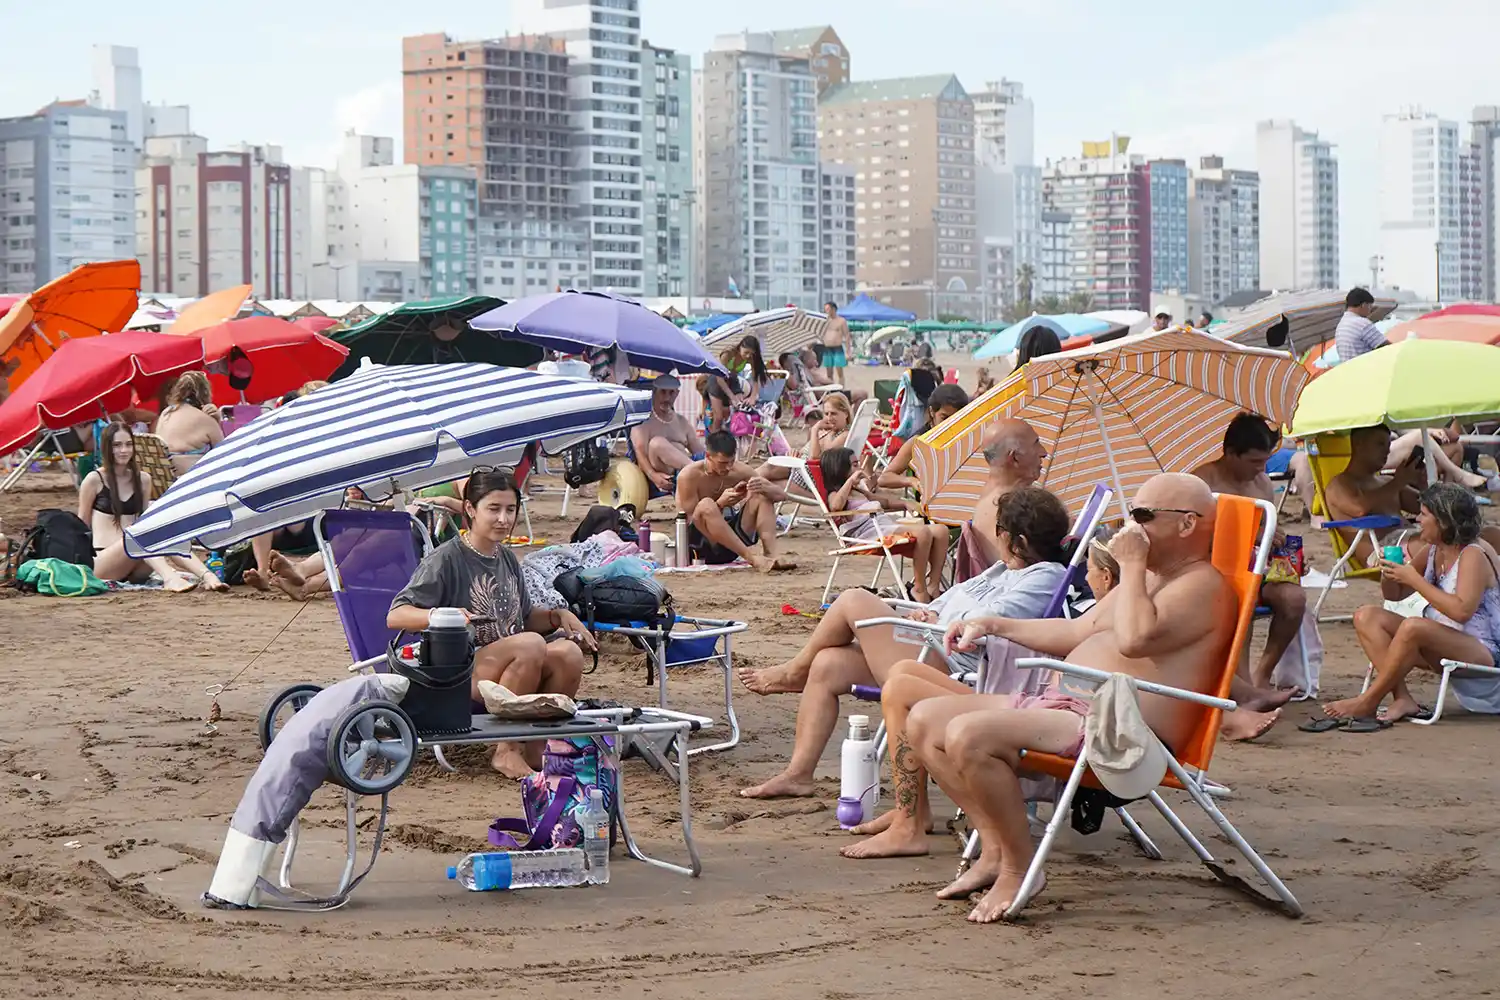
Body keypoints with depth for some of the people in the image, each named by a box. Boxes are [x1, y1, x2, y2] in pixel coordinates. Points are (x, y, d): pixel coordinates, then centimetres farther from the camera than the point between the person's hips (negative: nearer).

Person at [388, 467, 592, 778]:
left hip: (509, 676, 6)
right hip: (459, 677, -6)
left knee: (569, 653, -23)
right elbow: (395, 616, -13)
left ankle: (533, 745, -5)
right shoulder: (447, 558, -7)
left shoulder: (506, 558, 15)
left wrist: (558, 615, 6)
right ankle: (506, 751, -19)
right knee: (532, 644, -33)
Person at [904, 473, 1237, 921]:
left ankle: (1020, 867, -15)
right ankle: (994, 847, 2)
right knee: (925, 720, 6)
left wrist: (1131, 564, -14)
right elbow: (1077, 632, 36)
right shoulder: (1147, 576, 25)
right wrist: (993, 626, 30)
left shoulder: (1204, 586, -8)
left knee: (968, 735, -30)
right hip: (1063, 705, 11)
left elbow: (1135, 639, -27)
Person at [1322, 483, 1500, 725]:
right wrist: (1389, 572, -4)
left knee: (1413, 627, -36)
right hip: (1439, 647, 10)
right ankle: (1402, 699, -19)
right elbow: (1394, 595, 19)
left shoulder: (1473, 555, -15)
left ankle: (1367, 703, -22)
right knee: (1367, 617, -2)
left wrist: (1415, 579, -24)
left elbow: (1461, 610, -30)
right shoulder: (1430, 551, 8)